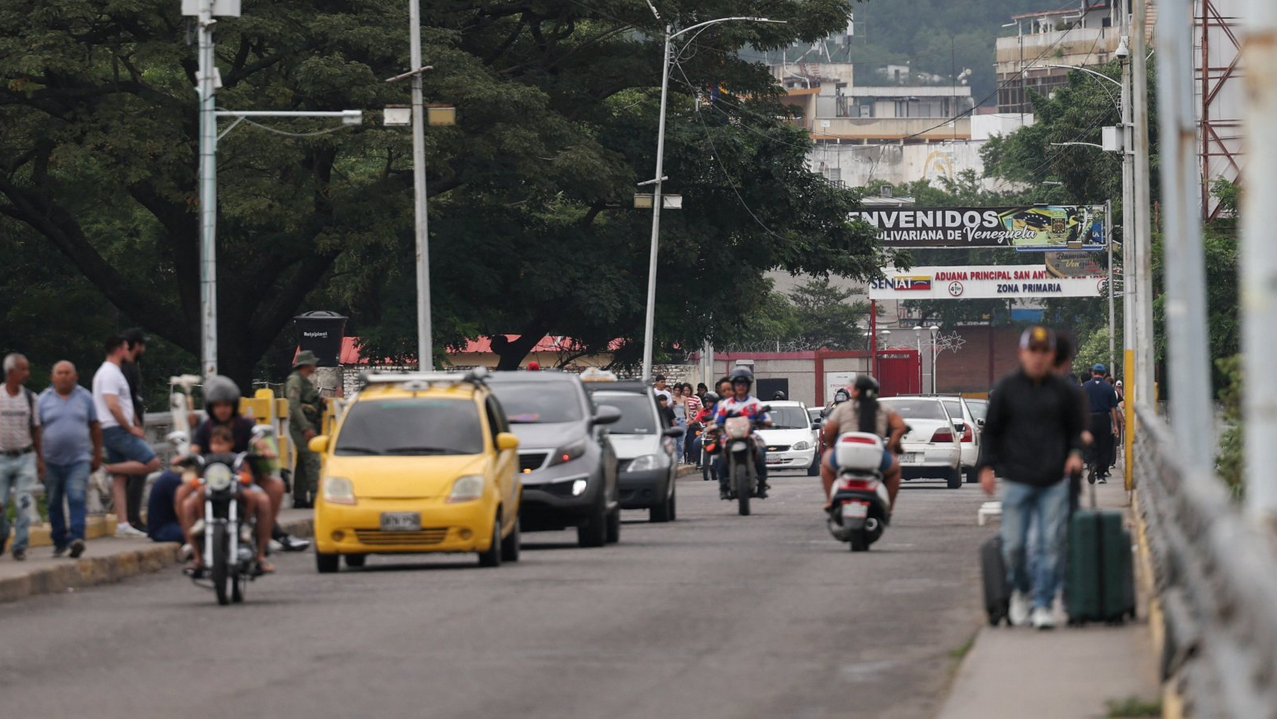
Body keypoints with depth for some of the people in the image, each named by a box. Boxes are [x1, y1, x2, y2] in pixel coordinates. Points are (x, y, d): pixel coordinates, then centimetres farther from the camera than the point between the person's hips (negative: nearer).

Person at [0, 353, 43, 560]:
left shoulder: (30, 397, 4)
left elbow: (35, 429, 9)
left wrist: (40, 459, 7)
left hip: (25, 457, 1)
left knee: (23, 504, -4)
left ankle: (20, 546, 3)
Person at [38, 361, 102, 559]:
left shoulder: (84, 397, 6)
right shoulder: (44, 399, 3)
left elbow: (95, 427, 12)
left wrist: (97, 456, 11)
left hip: (78, 460, -1)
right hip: (52, 461, 1)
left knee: (76, 498, -17)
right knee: (54, 504, 8)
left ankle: (76, 538, -25)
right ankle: (59, 541, 20)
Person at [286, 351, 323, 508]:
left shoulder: (305, 381, 20)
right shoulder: (295, 380, -10)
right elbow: (294, 406, -19)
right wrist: (306, 428, -23)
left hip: (307, 426, 10)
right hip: (301, 425, -10)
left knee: (302, 464, 10)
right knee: (312, 461, -15)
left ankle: (299, 498, 12)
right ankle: (315, 497, -21)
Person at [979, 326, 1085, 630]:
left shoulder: (1062, 390, 8)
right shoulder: (1006, 388, 4)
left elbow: (1074, 428, 16)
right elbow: (991, 430, 8)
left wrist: (1074, 453, -3)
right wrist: (987, 466, -1)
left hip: (1054, 480, 1)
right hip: (1017, 479, -1)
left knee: (1051, 544, -4)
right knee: (1014, 545, -2)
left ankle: (1042, 604, 3)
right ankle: (1020, 589, 25)